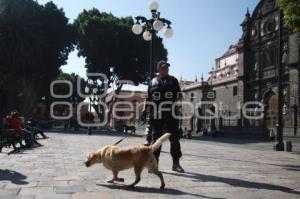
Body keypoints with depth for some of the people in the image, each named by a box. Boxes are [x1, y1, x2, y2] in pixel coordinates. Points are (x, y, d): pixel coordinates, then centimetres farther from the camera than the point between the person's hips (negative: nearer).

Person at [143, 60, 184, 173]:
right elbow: (148, 98, 14)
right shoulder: (153, 82, 15)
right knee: (156, 139, 5)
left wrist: (176, 102, -12)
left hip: (170, 114, -1)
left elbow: (179, 95, 8)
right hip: (156, 115, 1)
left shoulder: (173, 80, 13)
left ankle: (176, 163, 6)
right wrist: (145, 110, 5)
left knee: (174, 138, -2)